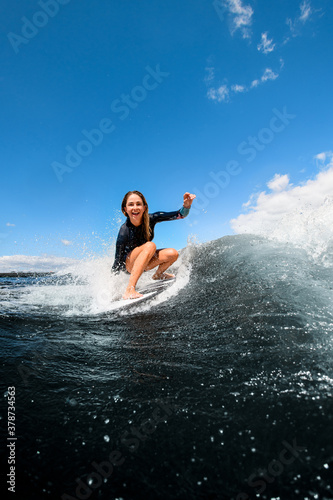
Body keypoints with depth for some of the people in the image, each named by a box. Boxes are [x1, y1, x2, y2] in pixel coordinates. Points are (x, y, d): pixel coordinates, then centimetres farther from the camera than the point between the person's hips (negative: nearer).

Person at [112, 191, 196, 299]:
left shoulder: (151, 219, -19)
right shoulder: (124, 231, -29)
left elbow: (180, 215, -16)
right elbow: (117, 262, -24)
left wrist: (187, 205, -37)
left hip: (143, 263, 5)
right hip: (128, 264, -5)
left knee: (173, 253, -18)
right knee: (150, 245, -35)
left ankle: (158, 275, 12)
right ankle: (129, 290, -41)